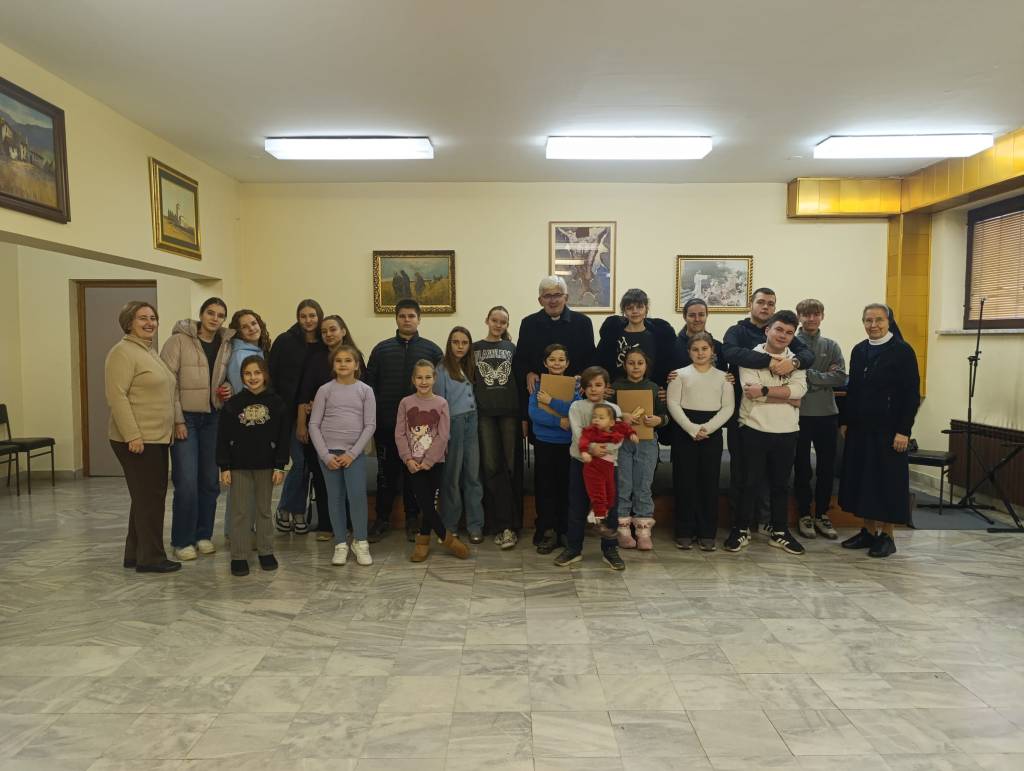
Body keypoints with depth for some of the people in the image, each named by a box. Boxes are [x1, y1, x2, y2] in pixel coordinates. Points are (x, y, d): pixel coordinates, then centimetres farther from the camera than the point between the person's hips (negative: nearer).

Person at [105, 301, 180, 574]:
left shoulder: (150, 352, 17)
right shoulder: (123, 352, -11)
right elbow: (116, 396, -19)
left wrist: (175, 426, 17)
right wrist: (133, 435, -23)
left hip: (157, 438, 10)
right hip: (137, 440, -9)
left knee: (149, 497, 14)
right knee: (149, 497, -4)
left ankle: (135, 555, 24)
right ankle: (151, 558, 6)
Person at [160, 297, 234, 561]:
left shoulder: (226, 345, 7)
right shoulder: (179, 340, -8)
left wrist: (228, 389, -2)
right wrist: (177, 419, -15)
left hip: (213, 418, 5)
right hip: (185, 418, -5)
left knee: (210, 480, 9)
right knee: (186, 482, -6)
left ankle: (203, 535, 23)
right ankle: (182, 541, 9)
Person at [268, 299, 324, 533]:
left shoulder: (324, 346, 5)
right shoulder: (285, 341, -3)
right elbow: (271, 374, -4)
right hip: (289, 411, -3)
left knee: (306, 463, 7)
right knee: (299, 461, -8)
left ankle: (298, 513, 19)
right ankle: (284, 511, 11)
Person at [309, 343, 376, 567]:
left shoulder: (365, 391, 1)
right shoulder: (325, 390, 1)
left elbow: (370, 425, -2)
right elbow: (314, 425, 0)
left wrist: (352, 453, -10)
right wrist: (325, 455, -8)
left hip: (354, 452, -1)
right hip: (328, 452, 1)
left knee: (357, 495, -10)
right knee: (335, 497, 6)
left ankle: (360, 542, 6)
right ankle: (341, 544, 17)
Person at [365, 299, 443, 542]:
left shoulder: (431, 349, 4)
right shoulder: (381, 349, 7)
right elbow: (369, 384, 6)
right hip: (387, 423, 1)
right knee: (386, 472, 8)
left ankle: (412, 519, 21)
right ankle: (382, 519, 20)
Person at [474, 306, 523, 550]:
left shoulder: (512, 348, 11)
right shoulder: (474, 348, 10)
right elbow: (469, 382, 9)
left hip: (509, 411, 0)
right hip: (484, 413, 0)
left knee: (511, 466, -2)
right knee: (491, 466, -2)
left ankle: (510, 525, 2)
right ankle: (502, 525, 5)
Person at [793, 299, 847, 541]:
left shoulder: (831, 346, 7)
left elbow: (841, 377, -6)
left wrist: (809, 375, -14)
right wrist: (824, 377, -15)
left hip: (827, 414, 3)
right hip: (800, 414, -3)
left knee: (827, 468, 10)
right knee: (802, 468, 7)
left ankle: (822, 515, 23)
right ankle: (805, 515, 19)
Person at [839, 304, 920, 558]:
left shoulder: (902, 351, -6)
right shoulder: (859, 350, 10)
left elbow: (912, 394, -9)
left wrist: (903, 430, -14)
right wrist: (845, 421, 12)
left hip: (888, 428, -5)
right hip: (860, 427, 5)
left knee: (887, 480, 2)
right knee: (861, 477, 8)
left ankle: (887, 536, 13)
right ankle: (868, 532, 19)